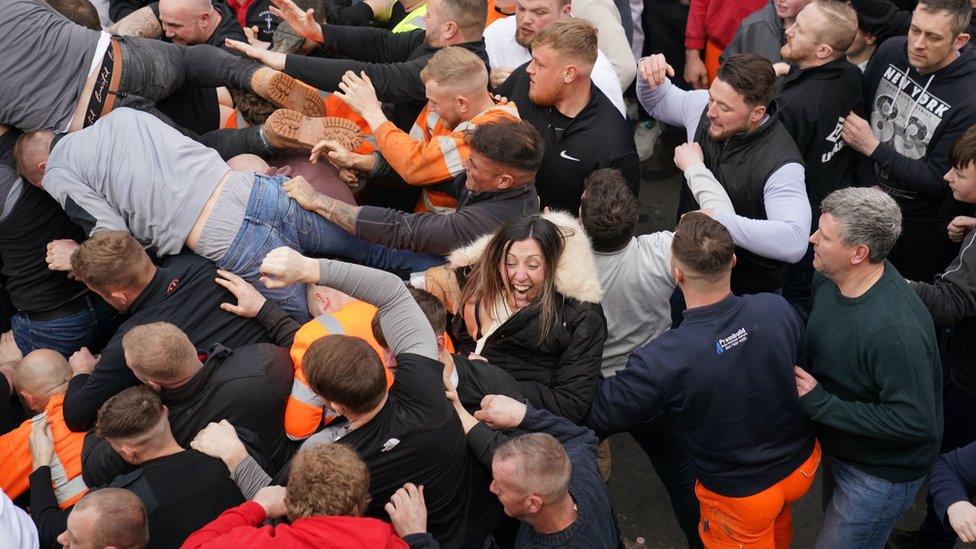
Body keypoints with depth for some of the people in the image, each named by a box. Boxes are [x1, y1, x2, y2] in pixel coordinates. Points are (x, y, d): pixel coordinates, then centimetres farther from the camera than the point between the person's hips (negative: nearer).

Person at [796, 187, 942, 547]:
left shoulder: (896, 328, -37)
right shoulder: (828, 280, -10)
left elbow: (914, 422, -33)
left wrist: (819, 404, -29)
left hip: (881, 474, -8)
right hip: (840, 449, 8)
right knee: (836, 518, 30)